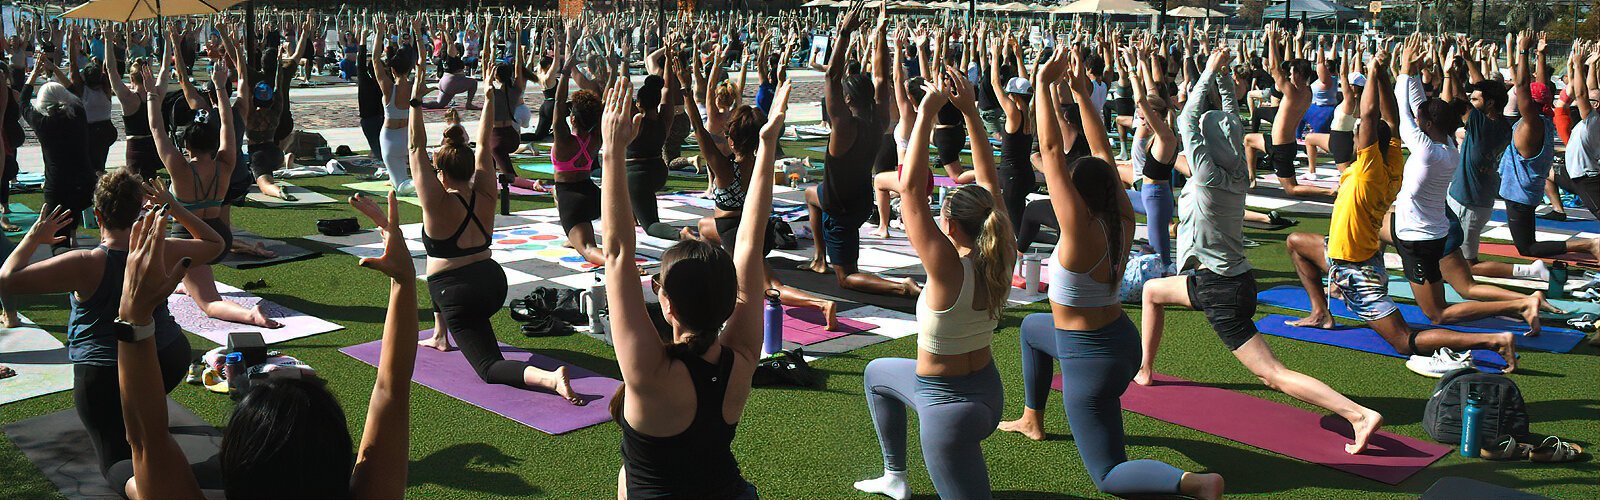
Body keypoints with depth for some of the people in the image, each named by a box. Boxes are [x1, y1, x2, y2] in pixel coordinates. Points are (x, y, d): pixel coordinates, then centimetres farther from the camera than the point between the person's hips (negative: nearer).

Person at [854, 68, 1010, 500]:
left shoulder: (950, 271, -28)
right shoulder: (1002, 262, -9)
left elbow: (910, 188, -31)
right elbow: (989, 181, -2)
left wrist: (927, 113, -28)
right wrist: (970, 111, -3)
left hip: (948, 407, -9)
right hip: (988, 390, 9)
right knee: (878, 373, 31)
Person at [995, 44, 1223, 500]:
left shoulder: (1081, 230, -25)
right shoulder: (1123, 220, -5)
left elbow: (1051, 151, -27)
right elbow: (1103, 152, 4)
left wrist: (1044, 84, -22)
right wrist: (1082, 95, 6)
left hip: (1091, 360, -9)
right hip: (1119, 338, 9)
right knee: (1032, 327, 35)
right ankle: (1032, 420, 44)